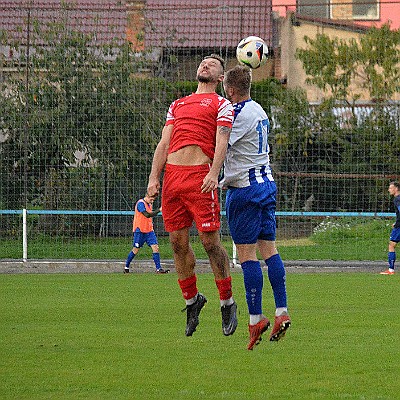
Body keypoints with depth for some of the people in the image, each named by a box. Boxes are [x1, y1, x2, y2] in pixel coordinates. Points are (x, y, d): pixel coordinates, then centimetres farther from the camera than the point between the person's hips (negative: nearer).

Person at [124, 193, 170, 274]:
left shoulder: (149, 204, 13)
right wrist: (159, 210, -27)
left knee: (155, 247, -6)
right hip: (140, 231, -7)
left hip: (149, 230, 7)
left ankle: (158, 269, -8)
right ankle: (126, 267, 16)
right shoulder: (140, 203, -13)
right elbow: (147, 215, -25)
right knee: (136, 249, 0)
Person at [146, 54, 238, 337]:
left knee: (210, 242, -8)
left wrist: (213, 174, -20)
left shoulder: (221, 104, 10)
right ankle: (191, 299, 18)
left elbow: (222, 141, -4)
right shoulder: (177, 105, 25)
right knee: (178, 242, 4)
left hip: (200, 175, -5)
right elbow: (164, 144, 18)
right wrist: (154, 178, 5)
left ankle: (228, 303, 2)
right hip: (172, 175, 5)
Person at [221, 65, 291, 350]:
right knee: (269, 249, 7)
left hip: (244, 189, -8)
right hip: (267, 183, 8)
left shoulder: (238, 114, -14)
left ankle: (255, 318, -9)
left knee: (247, 255, -7)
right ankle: (282, 312, 1)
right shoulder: (260, 112, 15)